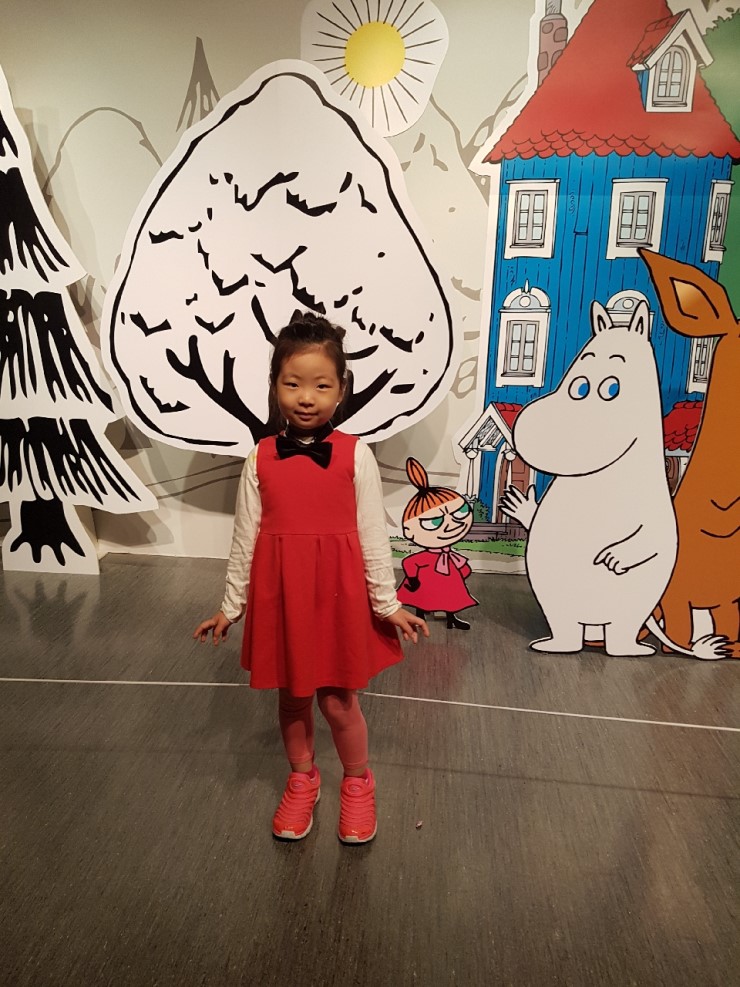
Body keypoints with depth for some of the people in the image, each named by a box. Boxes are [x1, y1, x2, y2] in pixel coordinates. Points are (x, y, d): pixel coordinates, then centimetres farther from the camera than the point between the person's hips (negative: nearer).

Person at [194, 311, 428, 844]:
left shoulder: (355, 455, -8)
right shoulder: (262, 458, -3)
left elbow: (373, 534, -5)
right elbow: (246, 536, 3)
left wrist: (388, 603, -3)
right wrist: (231, 605, 8)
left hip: (338, 592, -2)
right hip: (278, 593, 2)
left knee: (338, 699, 10)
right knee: (292, 696, 18)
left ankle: (359, 785, 37)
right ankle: (302, 780, 43)